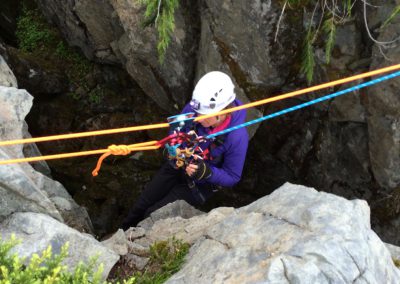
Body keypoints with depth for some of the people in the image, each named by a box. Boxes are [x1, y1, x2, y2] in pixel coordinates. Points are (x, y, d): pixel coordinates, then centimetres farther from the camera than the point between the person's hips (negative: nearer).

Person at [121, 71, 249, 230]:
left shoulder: (237, 137, -35)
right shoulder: (192, 109, -25)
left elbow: (232, 178, -22)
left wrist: (205, 172, -39)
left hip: (200, 185, -4)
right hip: (177, 167, 4)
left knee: (153, 215, -5)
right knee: (141, 206, 13)